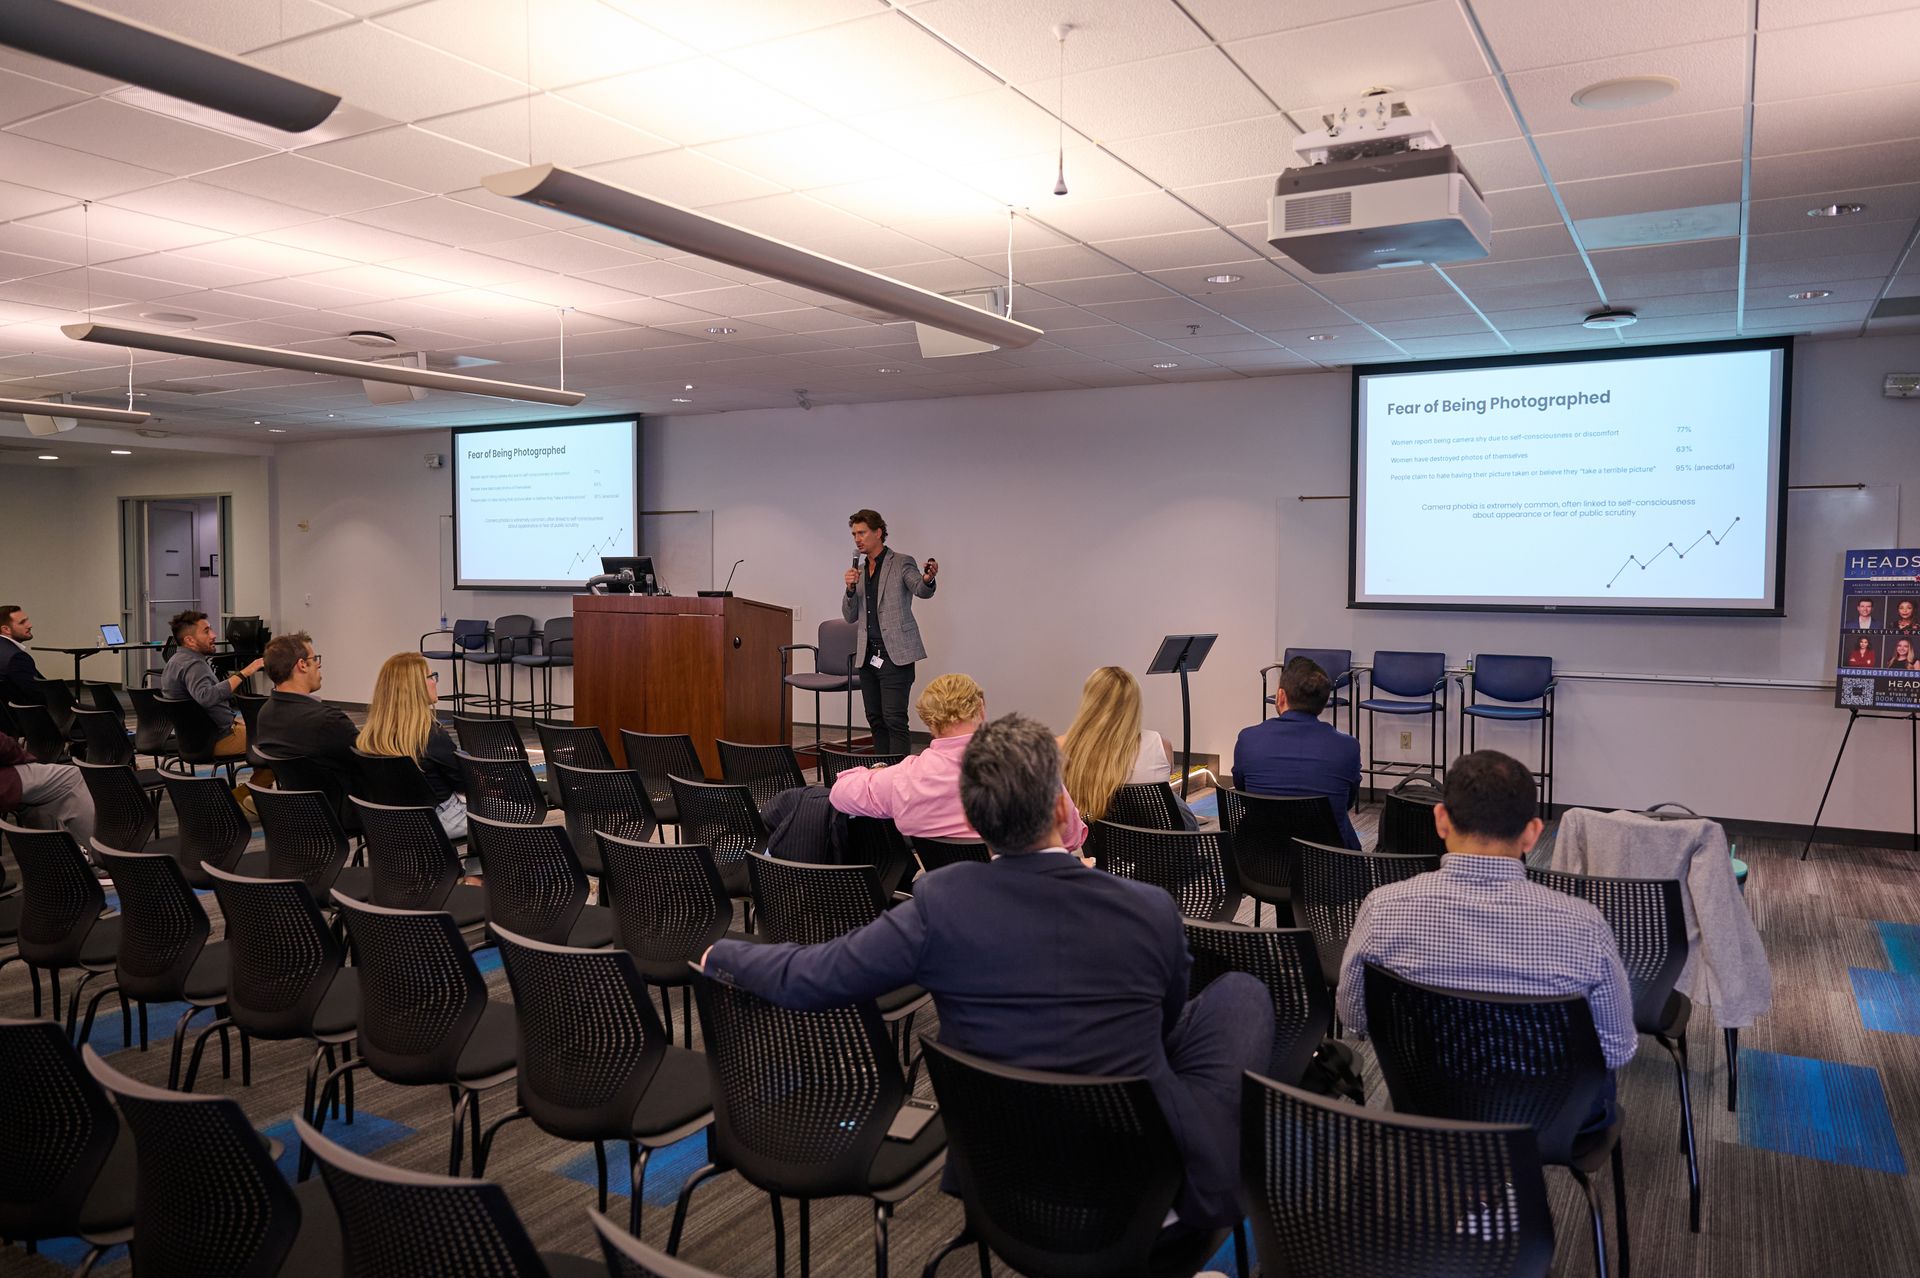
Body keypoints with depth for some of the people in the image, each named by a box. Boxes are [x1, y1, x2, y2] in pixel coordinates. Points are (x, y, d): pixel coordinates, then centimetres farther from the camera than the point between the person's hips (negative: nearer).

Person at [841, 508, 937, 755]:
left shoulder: (902, 563, -2)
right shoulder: (858, 569, 15)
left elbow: (921, 590, -20)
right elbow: (850, 616, 13)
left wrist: (928, 579, -42)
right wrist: (850, 588, -5)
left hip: (895, 655, -6)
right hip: (868, 656, 6)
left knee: (894, 720, -12)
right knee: (875, 720, 10)